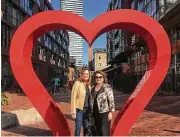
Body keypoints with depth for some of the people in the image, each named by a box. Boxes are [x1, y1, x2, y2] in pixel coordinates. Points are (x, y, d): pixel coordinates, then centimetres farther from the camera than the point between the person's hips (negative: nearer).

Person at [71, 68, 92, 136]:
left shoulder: (88, 85, 9)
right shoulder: (77, 83, -9)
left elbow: (89, 98, 12)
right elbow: (73, 97, -12)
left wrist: (90, 109, 6)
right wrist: (73, 111, -16)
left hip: (87, 110, 6)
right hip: (79, 109, -6)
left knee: (86, 128, 15)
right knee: (78, 128, 2)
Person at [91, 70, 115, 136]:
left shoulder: (107, 87, -7)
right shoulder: (93, 88, 10)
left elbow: (111, 100, -10)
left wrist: (110, 112, -14)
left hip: (105, 113, -6)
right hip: (95, 114, 6)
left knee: (104, 132, -8)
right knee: (98, 132, 13)